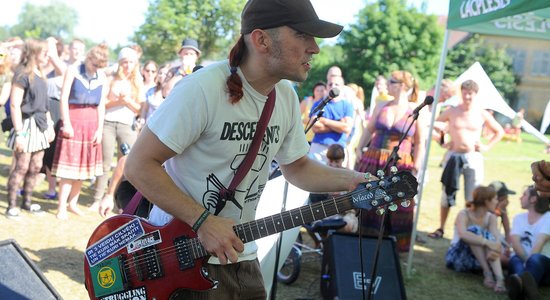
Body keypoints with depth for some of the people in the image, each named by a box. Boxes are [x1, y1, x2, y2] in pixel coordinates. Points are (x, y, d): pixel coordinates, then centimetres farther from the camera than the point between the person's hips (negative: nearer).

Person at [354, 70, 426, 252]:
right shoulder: (381, 107, 10)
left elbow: (420, 143, -2)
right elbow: (369, 130, 17)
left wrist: (415, 168, -6)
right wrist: (359, 149, 6)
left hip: (400, 165, -4)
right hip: (372, 162, 4)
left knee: (398, 207, 0)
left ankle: (398, 245, 13)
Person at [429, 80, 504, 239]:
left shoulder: (482, 114, 0)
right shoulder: (452, 111, -2)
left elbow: (499, 131, 12)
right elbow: (434, 124, 12)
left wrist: (487, 146, 0)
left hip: (473, 157, 0)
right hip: (453, 156, 0)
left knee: (473, 197, 1)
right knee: (447, 194, 6)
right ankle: (440, 228, 16)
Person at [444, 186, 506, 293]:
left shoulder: (491, 218, 1)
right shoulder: (463, 215, -13)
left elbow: (496, 238, -18)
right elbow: (463, 234, -35)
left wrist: (496, 249, -40)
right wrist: (487, 242, -45)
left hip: (478, 261, 4)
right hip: (457, 257, -4)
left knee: (488, 235, -25)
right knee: (474, 230, -28)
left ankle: (499, 278, -41)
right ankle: (487, 273, -32)